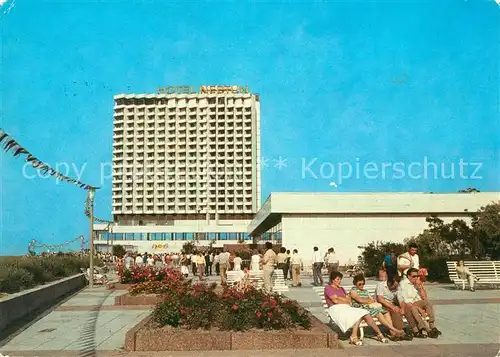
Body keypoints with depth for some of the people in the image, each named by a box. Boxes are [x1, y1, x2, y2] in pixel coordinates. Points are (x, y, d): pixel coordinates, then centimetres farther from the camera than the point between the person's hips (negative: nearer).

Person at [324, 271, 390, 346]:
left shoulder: (341, 289, 28)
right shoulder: (328, 288, 3)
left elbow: (349, 300, 15)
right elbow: (335, 300, -10)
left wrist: (338, 297, -2)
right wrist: (346, 302, 1)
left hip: (346, 308, 8)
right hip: (336, 309, -7)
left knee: (366, 314, -14)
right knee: (359, 315, -30)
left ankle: (379, 334, -10)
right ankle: (353, 337, -32)